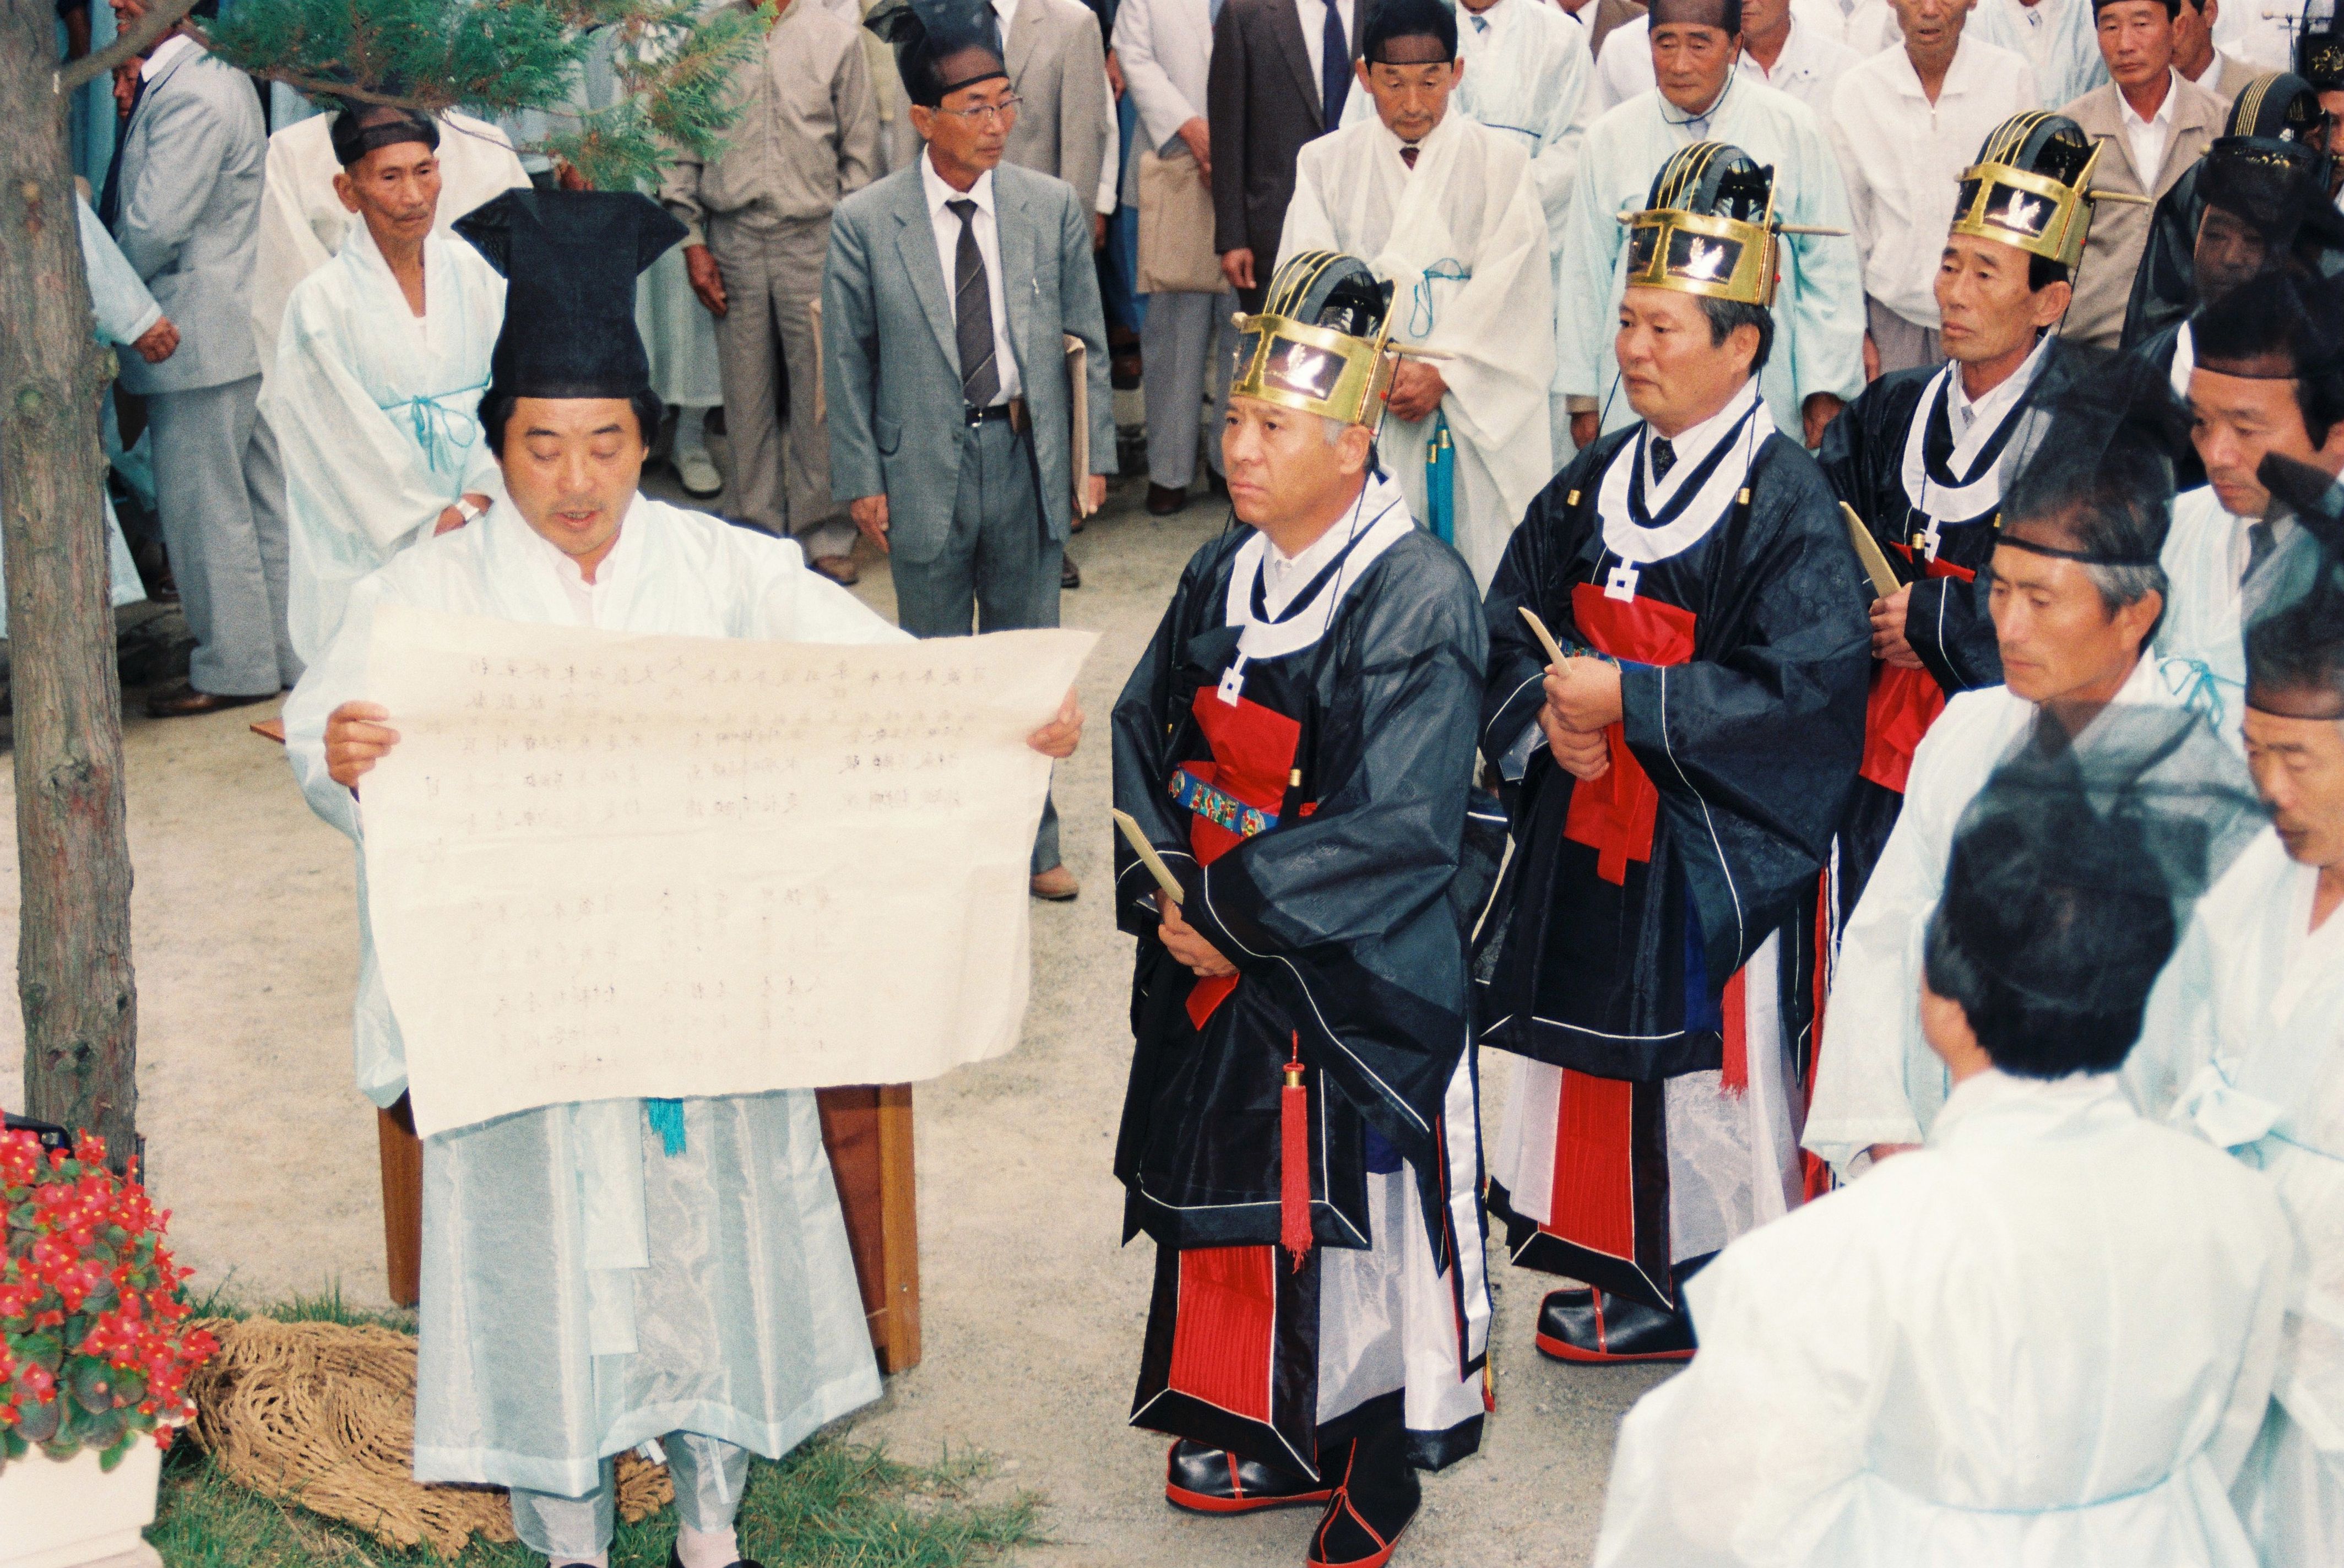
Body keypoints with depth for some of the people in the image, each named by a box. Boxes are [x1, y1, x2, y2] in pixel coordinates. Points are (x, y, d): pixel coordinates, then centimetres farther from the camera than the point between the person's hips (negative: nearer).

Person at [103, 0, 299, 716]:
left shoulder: (188, 96, -20)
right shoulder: (219, 75, 13)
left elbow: (155, 228, -21)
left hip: (196, 333, -10)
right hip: (240, 330, 10)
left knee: (203, 509, -1)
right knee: (262, 502, 14)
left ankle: (235, 669, 6)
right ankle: (287, 652, 21)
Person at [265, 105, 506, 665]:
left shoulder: (472, 273, 4)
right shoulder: (321, 302, -6)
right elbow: (355, 441, -7)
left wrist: (477, 503, -11)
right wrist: (435, 525, -9)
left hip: (480, 524, 3)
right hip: (370, 550, -3)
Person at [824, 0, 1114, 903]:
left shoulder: (1055, 209, -1)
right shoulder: (864, 225, -7)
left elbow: (1086, 342, 6)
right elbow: (847, 360, -1)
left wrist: (1094, 453, 3)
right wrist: (860, 479, -3)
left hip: (1026, 456, 2)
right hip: (925, 465, -2)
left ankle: (1030, 840, 24)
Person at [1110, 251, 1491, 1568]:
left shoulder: (1419, 597, -19)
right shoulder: (1224, 576, 4)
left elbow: (1403, 827, -24)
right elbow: (1146, 732, 10)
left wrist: (1231, 907, -19)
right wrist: (1163, 892, -6)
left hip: (1357, 981, -7)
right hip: (1218, 965, 7)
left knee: (1355, 1206, 4)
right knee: (1235, 1192, 16)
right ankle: (1274, 1433, 35)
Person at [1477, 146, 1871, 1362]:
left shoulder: (1785, 504, -13)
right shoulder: (1594, 482, 8)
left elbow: (1805, 691, -20)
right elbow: (1507, 627, 13)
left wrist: (1629, 699, -21)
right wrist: (1547, 712, -8)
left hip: (1716, 846, -7)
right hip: (1587, 828, 7)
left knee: (1708, 1066, 0)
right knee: (1596, 1050, 12)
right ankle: (1629, 1274, 27)